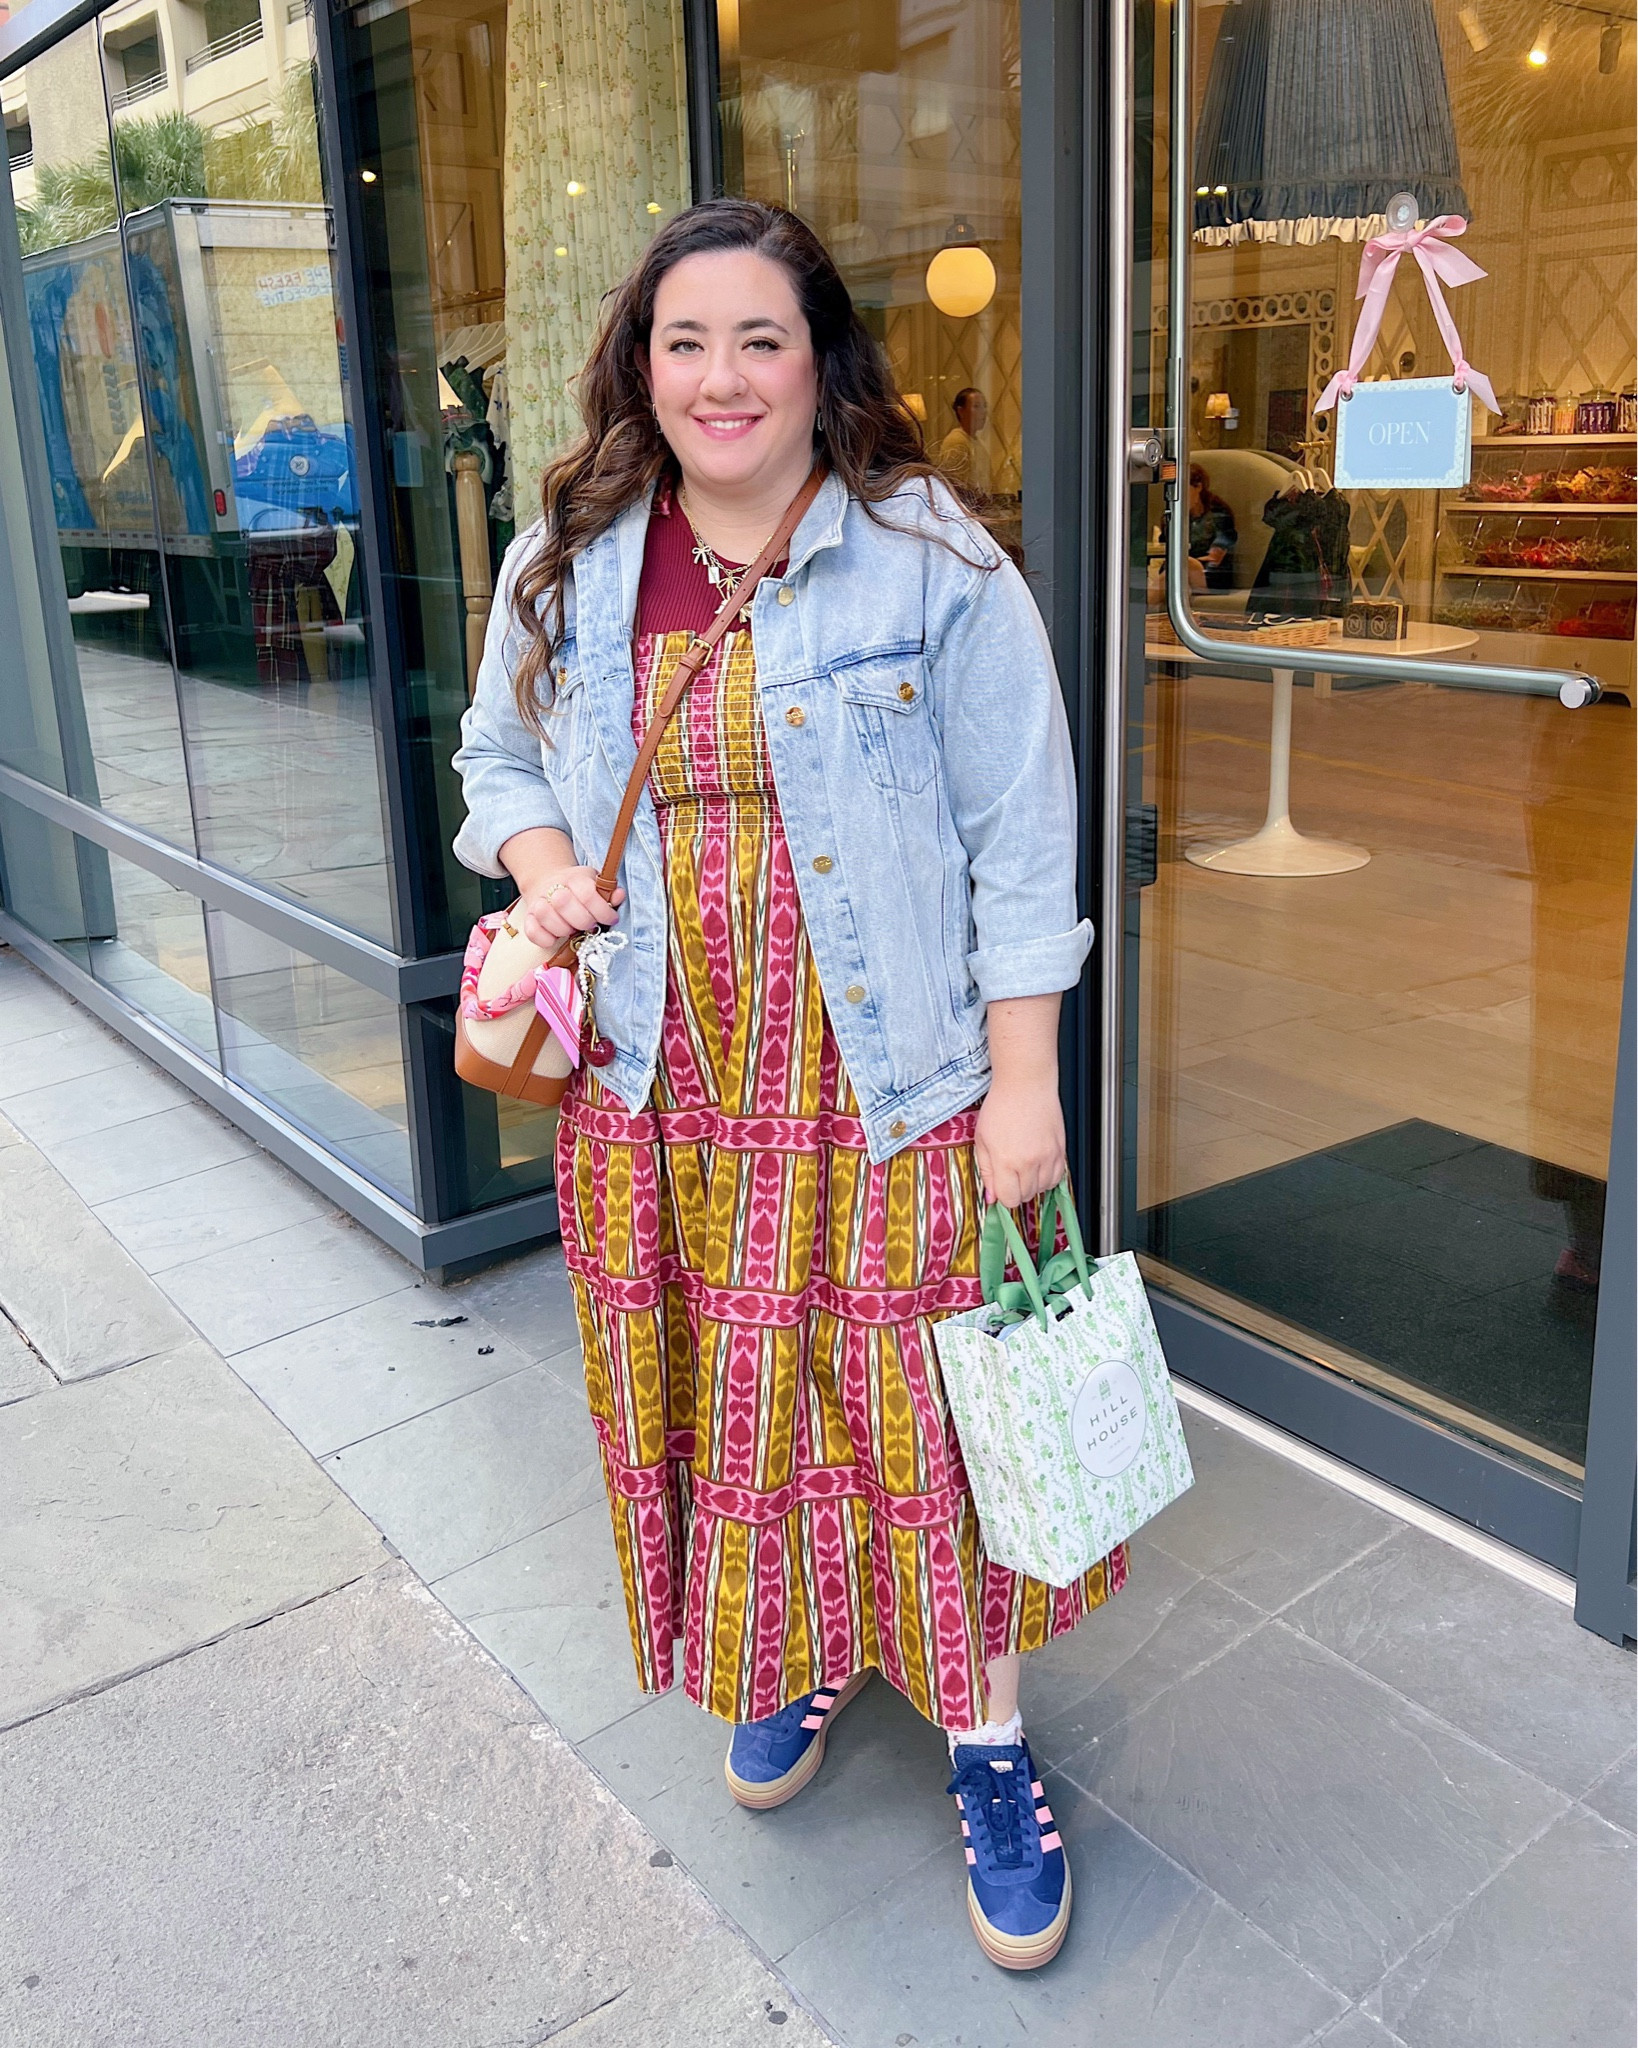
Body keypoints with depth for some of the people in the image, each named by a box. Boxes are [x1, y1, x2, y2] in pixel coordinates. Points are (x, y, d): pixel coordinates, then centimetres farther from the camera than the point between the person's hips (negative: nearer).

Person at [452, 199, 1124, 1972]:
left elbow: (1017, 844, -7)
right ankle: (780, 1663, 43)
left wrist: (1024, 1082, -10)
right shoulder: (563, 570, 5)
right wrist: (537, 857, -5)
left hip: (888, 1089, -3)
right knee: (720, 1398, 16)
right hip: (659, 1096, 4)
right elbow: (499, 754, 19)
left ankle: (986, 1738, 27)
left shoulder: (934, 564, -7)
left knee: (921, 1409, 5)